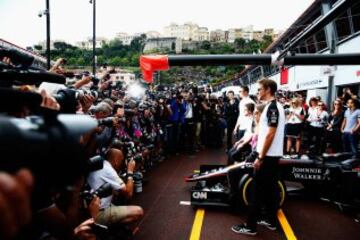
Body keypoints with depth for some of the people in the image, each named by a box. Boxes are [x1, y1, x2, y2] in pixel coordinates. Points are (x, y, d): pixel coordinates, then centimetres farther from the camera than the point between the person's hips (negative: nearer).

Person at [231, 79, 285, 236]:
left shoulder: (272, 107, -18)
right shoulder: (273, 106, 14)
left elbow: (270, 134, -23)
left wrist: (260, 157, -19)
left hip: (268, 156, -10)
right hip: (272, 155, 10)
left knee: (258, 191, -3)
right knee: (270, 189, 15)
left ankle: (250, 226, 5)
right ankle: (271, 221, 26)